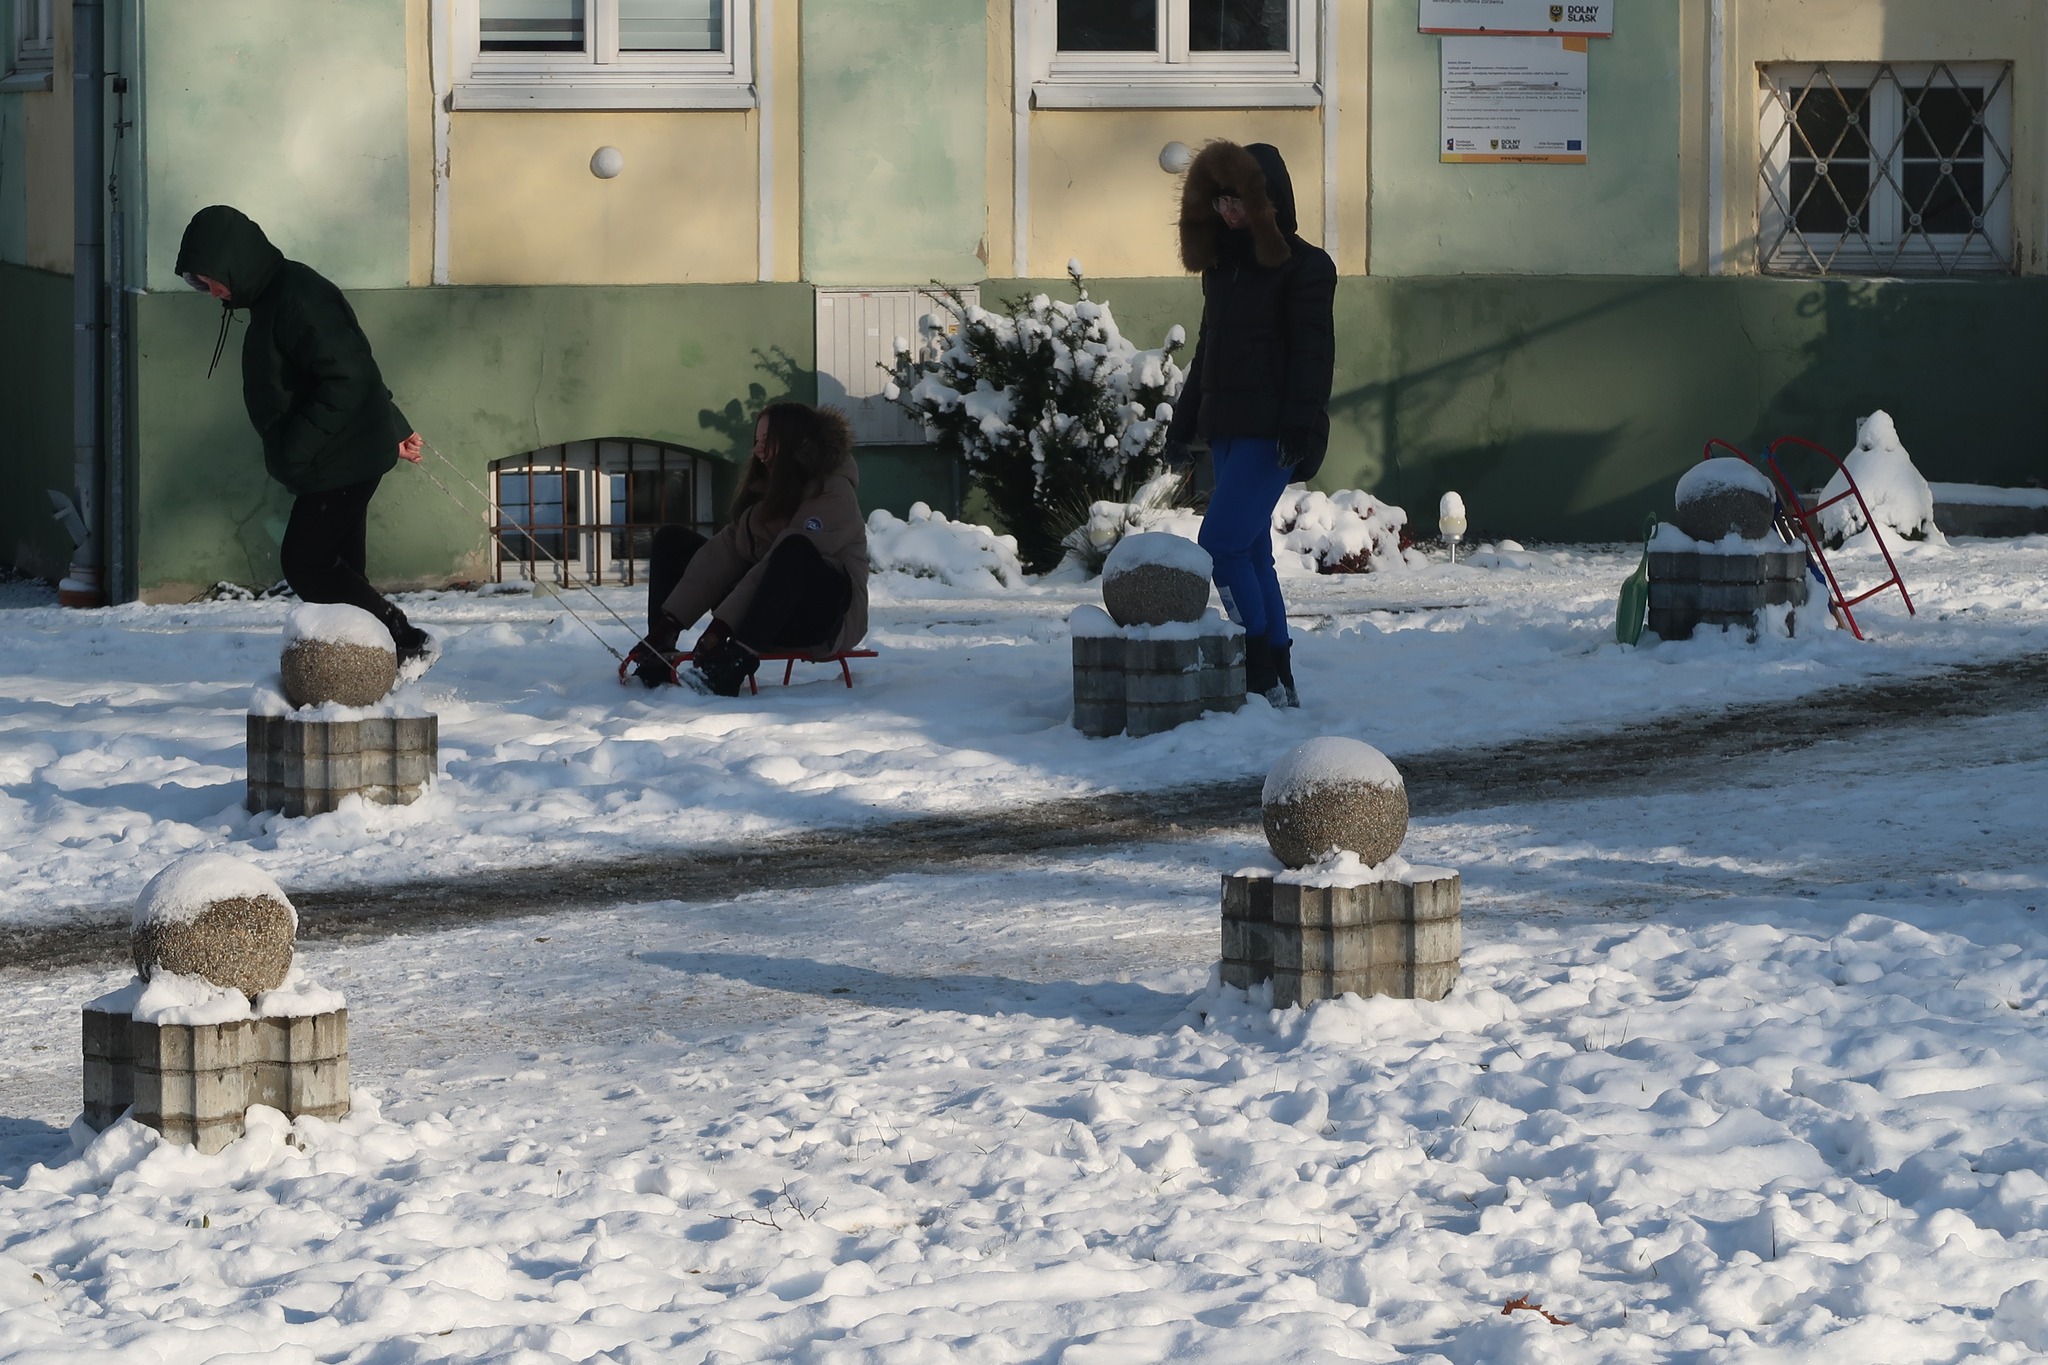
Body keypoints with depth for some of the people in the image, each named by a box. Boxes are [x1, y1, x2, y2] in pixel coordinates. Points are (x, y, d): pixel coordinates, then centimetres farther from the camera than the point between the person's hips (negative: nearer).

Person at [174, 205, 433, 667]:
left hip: (341, 462, -10)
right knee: (333, 567, 9)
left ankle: (405, 644, -4)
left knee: (307, 565, -8)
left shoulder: (296, 297, -20)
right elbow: (354, 370, 24)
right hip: (335, 461, 10)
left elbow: (347, 378, -27)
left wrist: (297, 447, -23)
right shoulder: (272, 297, 14)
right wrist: (394, 429, 30)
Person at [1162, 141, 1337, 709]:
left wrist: (1301, 428, -22)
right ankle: (1279, 683, 11)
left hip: (1270, 433, -8)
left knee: (1221, 544, -15)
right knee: (1251, 553, 8)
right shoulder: (1221, 264, 16)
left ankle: (1262, 673, -11)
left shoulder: (1303, 265, -7)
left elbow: (1312, 352, -13)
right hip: (1227, 429, 8)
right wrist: (1184, 421, 21)